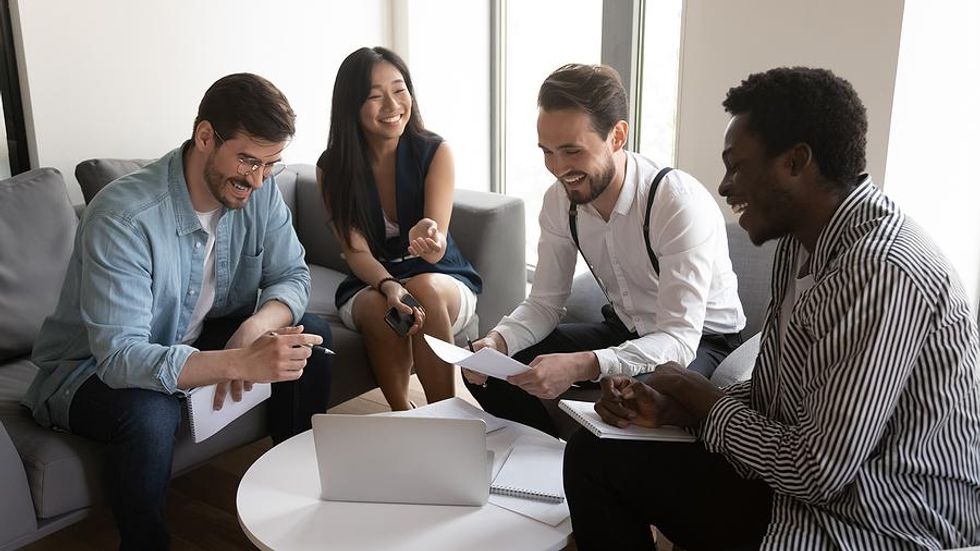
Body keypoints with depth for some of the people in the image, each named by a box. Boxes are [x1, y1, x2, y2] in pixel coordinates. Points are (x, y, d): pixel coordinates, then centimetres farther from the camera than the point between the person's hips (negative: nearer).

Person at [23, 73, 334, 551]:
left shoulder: (259, 190, -14)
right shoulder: (122, 217, -32)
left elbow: (292, 277, -8)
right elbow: (119, 357, -37)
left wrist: (254, 328, -31)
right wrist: (241, 363, -51)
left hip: (196, 341, 6)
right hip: (91, 367, -6)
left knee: (312, 334, -10)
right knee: (149, 412, -37)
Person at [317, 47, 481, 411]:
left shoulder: (435, 152, -11)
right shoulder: (332, 168, -6)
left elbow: (435, 249, -18)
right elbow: (356, 251, -10)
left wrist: (430, 236, -44)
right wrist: (389, 286, -32)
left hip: (445, 280, 0)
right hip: (368, 286, 1)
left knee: (425, 288, -35)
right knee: (380, 308, -34)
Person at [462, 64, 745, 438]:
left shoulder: (681, 203, -29)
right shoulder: (560, 199, -10)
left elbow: (679, 339, -34)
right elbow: (544, 304, -3)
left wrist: (580, 366, -48)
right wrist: (497, 341, -25)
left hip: (697, 340, -6)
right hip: (625, 330, 6)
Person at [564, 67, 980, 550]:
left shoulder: (884, 272, -27)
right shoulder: (802, 240, 4)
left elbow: (819, 472, -25)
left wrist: (706, 401, -10)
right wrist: (670, 408, -5)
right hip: (806, 481, 9)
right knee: (593, 454, 7)